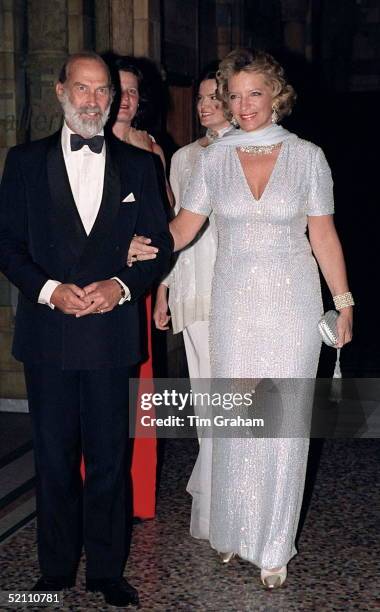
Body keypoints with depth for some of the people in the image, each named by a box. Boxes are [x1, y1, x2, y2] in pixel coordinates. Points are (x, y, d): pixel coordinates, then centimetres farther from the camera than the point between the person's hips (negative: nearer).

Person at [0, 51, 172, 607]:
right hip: (48, 333, 0)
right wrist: (48, 288, -13)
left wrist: (121, 285, -11)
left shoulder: (137, 164, 8)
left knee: (110, 456, 6)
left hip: (112, 331, 0)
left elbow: (161, 245, 7)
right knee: (54, 457, 9)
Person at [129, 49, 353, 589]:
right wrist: (148, 249, -19)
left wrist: (344, 302, 5)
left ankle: (274, 546, 16)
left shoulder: (307, 156, -2)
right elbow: (183, 227, 1)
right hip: (234, 301, 2)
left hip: (292, 301, -1)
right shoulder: (214, 158, 3)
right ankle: (233, 530, 25)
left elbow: (323, 235, 3)